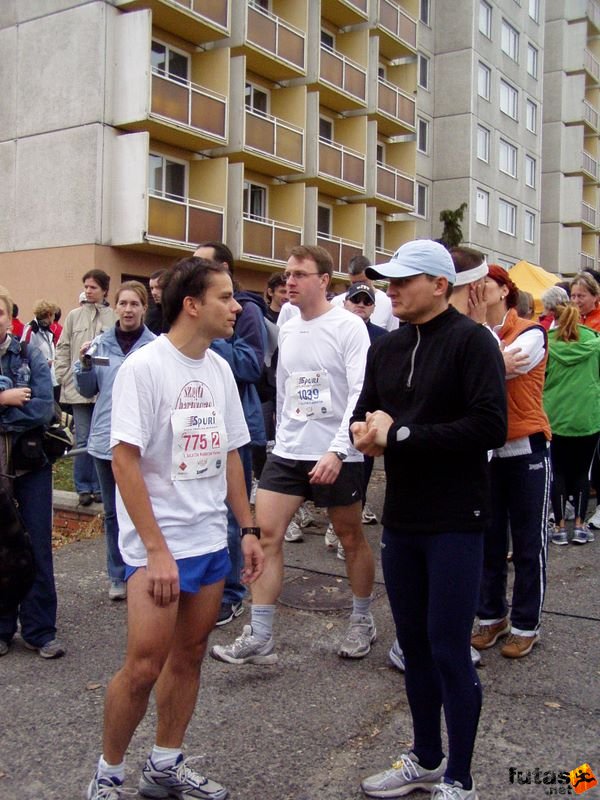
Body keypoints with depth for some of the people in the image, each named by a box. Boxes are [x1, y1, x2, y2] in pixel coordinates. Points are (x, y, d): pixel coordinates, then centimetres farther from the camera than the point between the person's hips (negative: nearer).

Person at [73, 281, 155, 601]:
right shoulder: (100, 343, 4)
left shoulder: (156, 346, -8)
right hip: (106, 439, 4)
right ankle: (118, 576, 27)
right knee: (113, 511, 14)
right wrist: (84, 364, -8)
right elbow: (88, 390, 8)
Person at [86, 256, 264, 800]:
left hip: (211, 542, 7)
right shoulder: (144, 367, -14)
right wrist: (157, 551, -19)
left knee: (189, 655, 14)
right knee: (145, 665, -3)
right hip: (157, 547, -7)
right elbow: (124, 460, -16)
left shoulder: (219, 369, 7)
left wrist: (249, 529, 11)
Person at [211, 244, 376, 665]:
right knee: (266, 532, -3)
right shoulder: (287, 330, 11)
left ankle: (363, 621, 31)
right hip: (288, 451, 6)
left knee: (351, 538, 10)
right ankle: (259, 638, 4)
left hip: (338, 455, -5)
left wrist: (337, 450, -24)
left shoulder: (349, 326, -10)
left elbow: (360, 394, -16)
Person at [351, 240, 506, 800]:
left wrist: (400, 433, -19)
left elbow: (490, 425, -21)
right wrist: (366, 430, -11)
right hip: (401, 520, 7)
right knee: (414, 643, 16)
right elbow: (362, 415, 14)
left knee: (449, 650, 2)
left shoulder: (471, 341, -10)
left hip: (454, 522, -6)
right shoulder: (385, 349, 12)